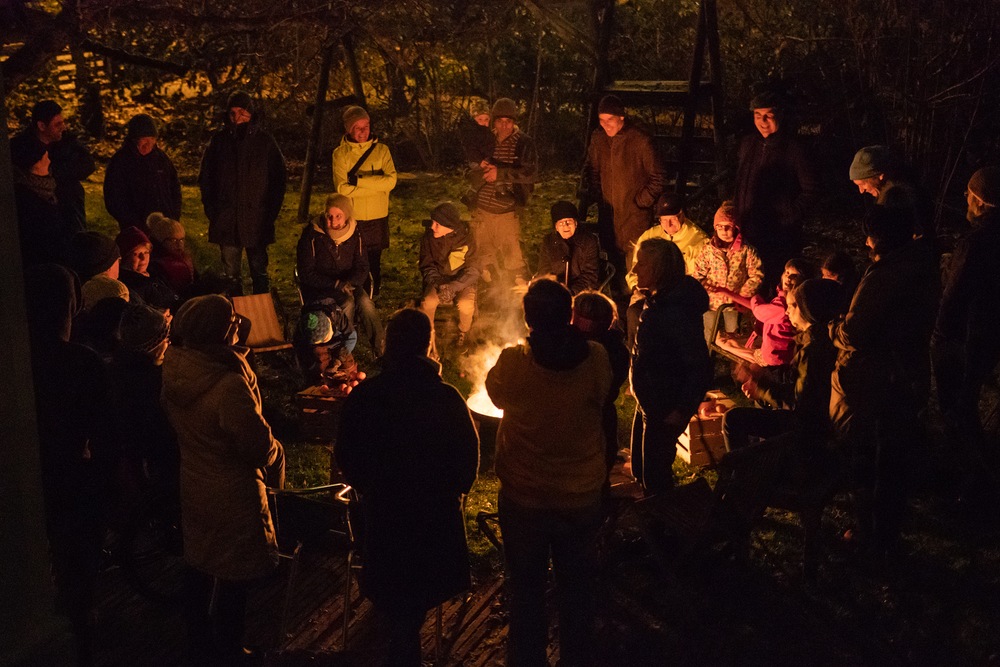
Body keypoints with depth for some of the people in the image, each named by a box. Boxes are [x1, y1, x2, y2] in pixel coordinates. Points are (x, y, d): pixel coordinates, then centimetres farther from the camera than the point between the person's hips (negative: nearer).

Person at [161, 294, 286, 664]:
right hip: (231, 496, -8)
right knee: (233, 579, 10)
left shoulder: (173, 371, -7)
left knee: (198, 573, 22)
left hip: (189, 489, 8)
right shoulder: (228, 384, -31)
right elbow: (258, 444, -24)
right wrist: (276, 453, -2)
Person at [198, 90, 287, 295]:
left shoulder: (264, 141, 2)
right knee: (231, 275, 6)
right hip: (226, 220, 2)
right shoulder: (219, 140, 7)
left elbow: (278, 179, 4)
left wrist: (270, 212, -4)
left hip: (257, 219, -2)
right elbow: (205, 178, 12)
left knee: (259, 271, 4)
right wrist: (211, 209, 2)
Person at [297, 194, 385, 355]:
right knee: (348, 303, -33)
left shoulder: (354, 234, -1)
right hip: (317, 289, -3)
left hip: (347, 284, 3)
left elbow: (362, 267, 2)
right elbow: (306, 274, -13)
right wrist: (336, 284, -23)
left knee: (365, 302, -29)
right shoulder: (311, 235, -12)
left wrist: (350, 283, -21)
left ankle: (382, 351, -24)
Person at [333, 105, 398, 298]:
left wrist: (359, 180, -17)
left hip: (377, 217, 2)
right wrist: (376, 185, -15)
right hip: (351, 217, -2)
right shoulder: (341, 153, -3)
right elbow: (342, 188, -15)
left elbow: (391, 180, -12)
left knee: (374, 261, 12)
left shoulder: (381, 150, 2)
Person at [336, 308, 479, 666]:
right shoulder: (447, 398, -19)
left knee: (396, 603, 22)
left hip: (382, 513, 1)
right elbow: (469, 457, -9)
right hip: (437, 514, -1)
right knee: (414, 610, 19)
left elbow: (346, 458, -6)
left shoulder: (363, 397, -16)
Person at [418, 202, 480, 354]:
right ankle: (428, 338, -5)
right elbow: (427, 266, 1)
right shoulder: (428, 238, -9)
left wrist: (452, 287, -27)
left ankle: (463, 333, 2)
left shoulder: (466, 239, -16)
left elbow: (473, 271, -14)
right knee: (427, 302, -30)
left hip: (462, 282, -1)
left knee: (465, 305, -32)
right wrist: (436, 283, -19)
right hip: (438, 281, 2)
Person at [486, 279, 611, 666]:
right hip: (582, 498, 2)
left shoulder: (513, 362, -22)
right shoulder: (596, 359, -18)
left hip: (524, 499, -1)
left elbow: (495, 393, 0)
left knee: (526, 591, 17)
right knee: (576, 589, 20)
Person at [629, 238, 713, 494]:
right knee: (640, 470, 22)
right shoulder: (657, 301, 2)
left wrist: (682, 410, -22)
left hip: (665, 408, -10)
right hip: (649, 401, 10)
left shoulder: (676, 311, -28)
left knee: (655, 476, 5)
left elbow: (700, 367, -27)